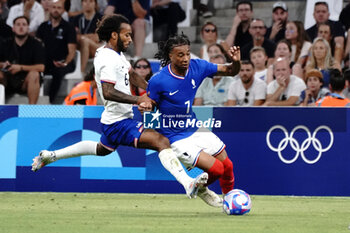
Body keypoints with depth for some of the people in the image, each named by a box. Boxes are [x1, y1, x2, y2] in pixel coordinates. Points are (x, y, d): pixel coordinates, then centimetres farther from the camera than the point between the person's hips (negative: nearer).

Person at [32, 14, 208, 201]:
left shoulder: (117, 54, 11)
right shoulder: (108, 60, -21)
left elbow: (131, 75, 29)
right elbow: (108, 92, -32)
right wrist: (138, 100, -37)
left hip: (113, 121, 11)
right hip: (119, 123, -11)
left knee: (102, 149, 36)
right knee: (161, 141, -25)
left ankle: (50, 156, 44)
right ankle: (187, 183, -40)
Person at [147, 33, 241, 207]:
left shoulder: (197, 67, -9)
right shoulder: (158, 81, -22)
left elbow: (230, 71, -1)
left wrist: (236, 62, -23)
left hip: (195, 129, 6)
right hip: (176, 138, -6)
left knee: (227, 166, 9)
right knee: (216, 168, -14)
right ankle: (199, 188, 20)